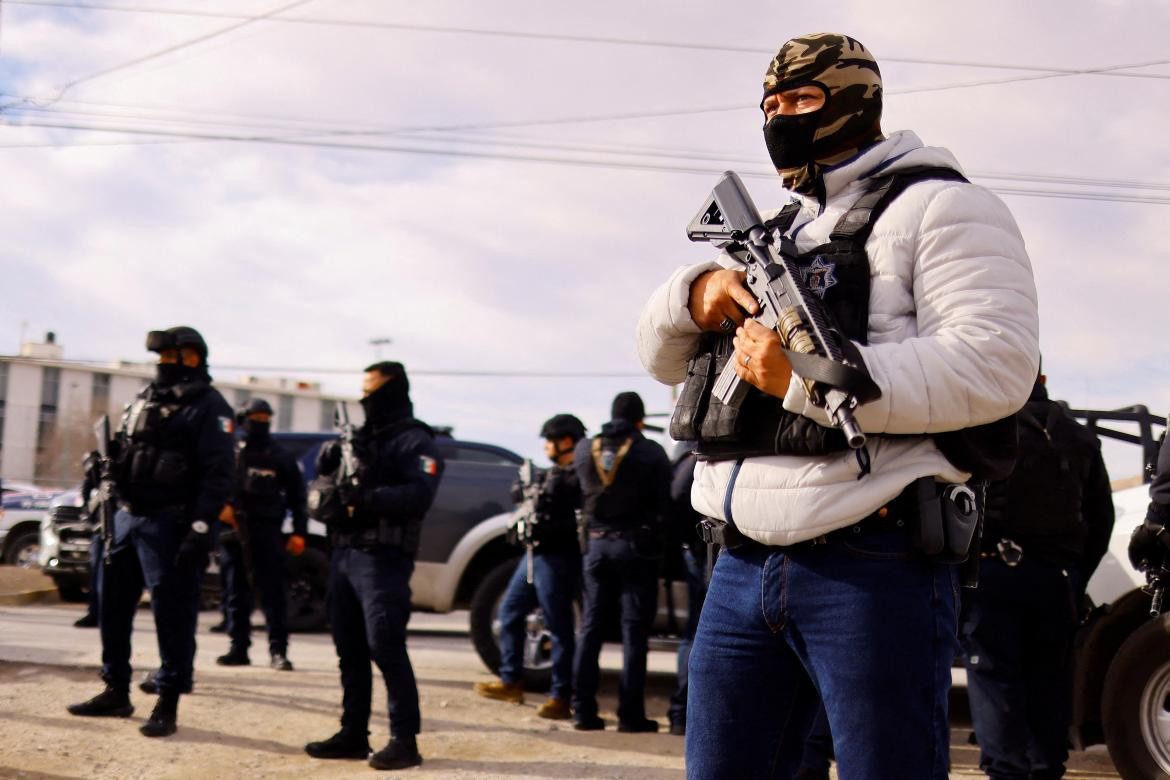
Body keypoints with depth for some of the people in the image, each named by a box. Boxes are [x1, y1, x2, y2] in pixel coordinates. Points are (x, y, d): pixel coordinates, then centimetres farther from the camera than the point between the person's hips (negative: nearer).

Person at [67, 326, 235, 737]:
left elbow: (218, 474, -15)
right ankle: (116, 692, 26)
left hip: (170, 527, -8)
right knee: (113, 606, 14)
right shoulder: (146, 399, 17)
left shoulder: (208, 406, -8)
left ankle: (168, 705, 3)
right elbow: (123, 450, 25)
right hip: (127, 518, 8)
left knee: (172, 615, -4)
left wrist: (201, 528, -22)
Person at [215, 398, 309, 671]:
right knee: (235, 592, 6)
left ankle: (278, 651, -4)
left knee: (272, 591, -6)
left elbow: (297, 496, 12)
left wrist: (298, 532, 4)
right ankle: (239, 648, 15)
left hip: (268, 532, -2)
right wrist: (221, 506, -12)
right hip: (235, 530, 2)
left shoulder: (281, 457, 11)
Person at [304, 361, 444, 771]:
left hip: (382, 558, -8)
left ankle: (404, 740, -8)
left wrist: (369, 497, -25)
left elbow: (420, 494, -17)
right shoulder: (359, 438, 22)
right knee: (350, 652, 10)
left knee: (386, 648, -12)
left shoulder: (414, 441, -3)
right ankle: (353, 735, 17)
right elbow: (324, 487, 26)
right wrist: (327, 462, 5)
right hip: (343, 554, 8)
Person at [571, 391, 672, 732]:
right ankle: (630, 713, 1)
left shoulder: (585, 449, 4)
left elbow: (582, 494, 11)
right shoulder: (651, 453, -7)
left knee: (591, 626, 9)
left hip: (597, 545, 4)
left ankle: (583, 710, 9)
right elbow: (663, 503, -8)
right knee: (634, 630, 1)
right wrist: (653, 534, 5)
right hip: (636, 546, -4)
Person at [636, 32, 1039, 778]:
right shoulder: (768, 236, 23)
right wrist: (696, 292, -2)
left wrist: (812, 379, -22)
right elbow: (662, 353, 22)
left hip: (873, 568, -7)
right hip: (744, 570, 7)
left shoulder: (937, 206, -1)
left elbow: (996, 363, -16)